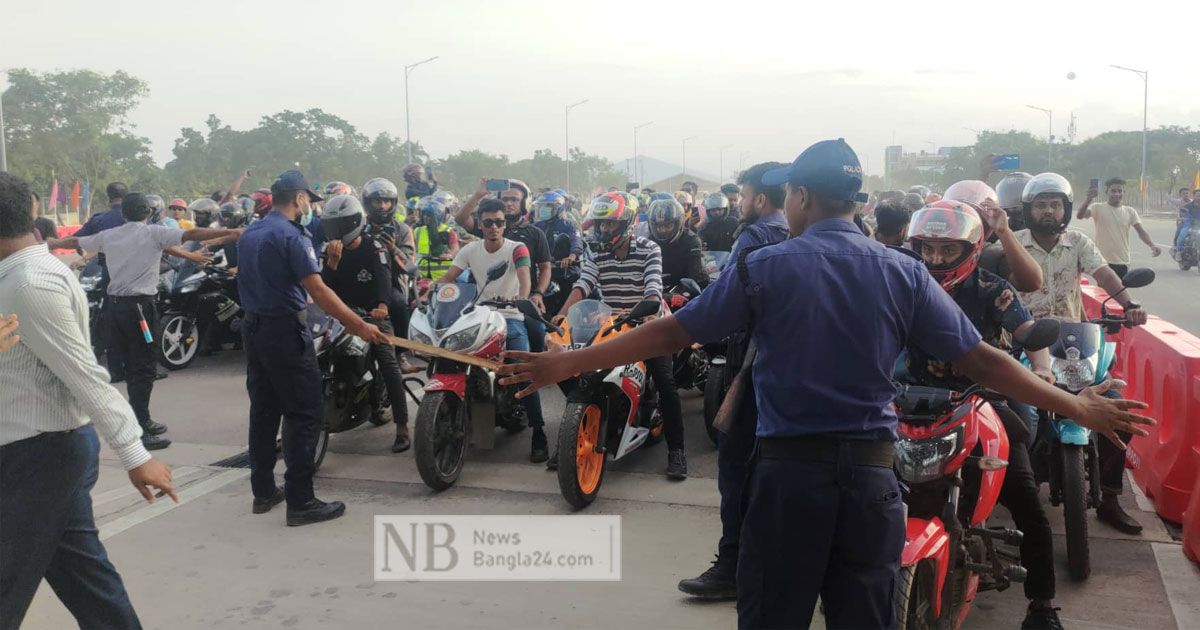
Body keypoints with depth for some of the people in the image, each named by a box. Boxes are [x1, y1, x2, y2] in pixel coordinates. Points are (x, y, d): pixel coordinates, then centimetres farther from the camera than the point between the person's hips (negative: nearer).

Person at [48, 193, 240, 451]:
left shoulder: (109, 235, 11)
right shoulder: (154, 233, -5)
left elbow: (74, 242, 25)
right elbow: (192, 234, -12)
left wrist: (50, 244, 44)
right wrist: (230, 232, -12)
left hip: (114, 304, 6)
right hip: (140, 305, -6)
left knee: (132, 366, 16)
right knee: (144, 368, -4)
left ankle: (143, 421, 25)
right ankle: (138, 432, -9)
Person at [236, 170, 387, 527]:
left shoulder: (249, 234, 12)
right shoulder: (292, 236, -15)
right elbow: (317, 291, -22)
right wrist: (359, 325, -21)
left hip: (253, 328, 9)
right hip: (285, 331, -9)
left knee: (264, 412, 14)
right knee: (303, 416, -5)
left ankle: (263, 491, 21)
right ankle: (300, 502, -4)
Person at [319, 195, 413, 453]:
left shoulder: (375, 248, -8)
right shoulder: (332, 251, 8)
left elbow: (383, 277, -27)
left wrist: (382, 305, -47)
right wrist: (333, 261, -20)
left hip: (373, 315, -5)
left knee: (388, 364, -21)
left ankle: (402, 427, -20)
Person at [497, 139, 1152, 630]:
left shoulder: (764, 266, -5)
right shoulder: (903, 272, 1)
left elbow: (671, 332, -5)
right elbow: (979, 360, 1)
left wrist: (568, 363, 2)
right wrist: (1077, 406, 12)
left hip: (789, 466, -2)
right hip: (871, 469, 3)